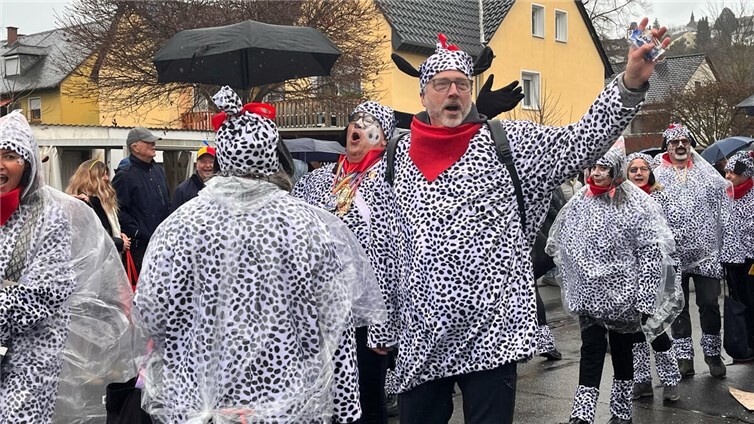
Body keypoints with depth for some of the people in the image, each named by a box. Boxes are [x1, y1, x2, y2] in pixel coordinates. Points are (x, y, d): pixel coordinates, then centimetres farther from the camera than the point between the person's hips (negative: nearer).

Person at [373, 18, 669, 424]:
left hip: (492, 333, -2)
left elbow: (582, 140, -9)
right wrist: (389, 319, 16)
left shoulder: (507, 142, 0)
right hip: (421, 337, 3)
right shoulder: (400, 155, 6)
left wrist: (630, 83, -23)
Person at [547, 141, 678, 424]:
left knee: (622, 349, 10)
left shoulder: (637, 203, -8)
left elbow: (651, 252, -9)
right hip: (589, 292, 2)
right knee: (591, 349, -4)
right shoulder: (579, 203, 2)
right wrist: (572, 288, 7)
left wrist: (645, 299, -12)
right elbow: (562, 247, 11)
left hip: (624, 292, -2)